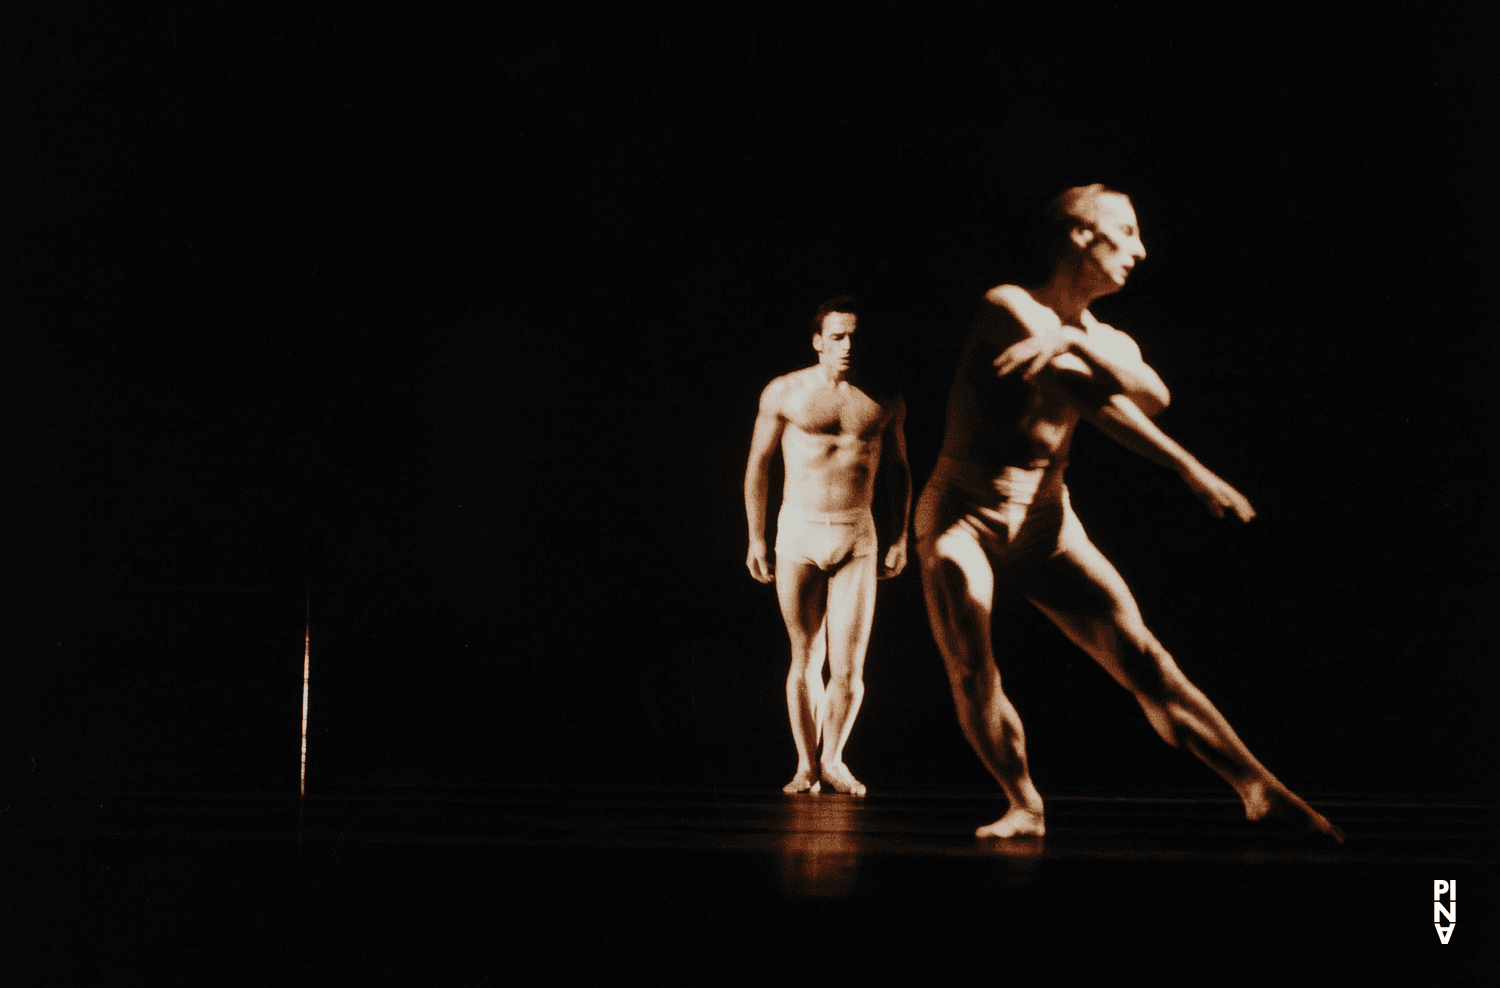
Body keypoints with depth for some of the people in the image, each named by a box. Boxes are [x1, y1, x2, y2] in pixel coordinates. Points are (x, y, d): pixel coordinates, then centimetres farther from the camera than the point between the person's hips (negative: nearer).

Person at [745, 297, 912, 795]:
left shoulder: (885, 399, 4)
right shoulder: (784, 393, -1)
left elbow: (897, 469, 16)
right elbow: (758, 464, 7)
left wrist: (899, 539, 13)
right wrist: (756, 539, 6)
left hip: (857, 540, 1)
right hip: (798, 536, -1)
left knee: (847, 669, -6)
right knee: (805, 660, 5)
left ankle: (833, 759, 18)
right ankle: (806, 766, 20)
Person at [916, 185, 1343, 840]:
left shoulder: (1109, 341, 11)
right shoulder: (1008, 307, -9)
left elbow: (1152, 397, -14)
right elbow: (1096, 399, -20)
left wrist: (1075, 340, -31)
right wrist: (1193, 471, -22)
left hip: (1045, 526, 4)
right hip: (962, 516, -4)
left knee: (1141, 656, -8)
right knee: (971, 670, -21)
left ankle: (1259, 788, -11)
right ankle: (1024, 807, -5)